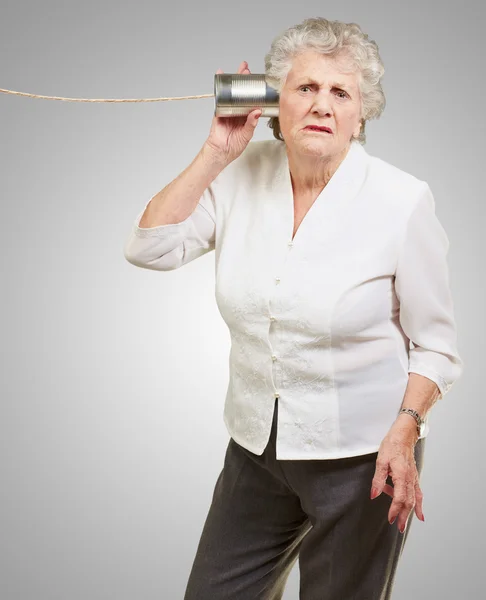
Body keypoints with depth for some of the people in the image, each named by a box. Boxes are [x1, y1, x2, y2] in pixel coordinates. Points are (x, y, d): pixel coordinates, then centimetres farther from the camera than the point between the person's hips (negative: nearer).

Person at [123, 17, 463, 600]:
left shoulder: (402, 201, -13)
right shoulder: (243, 175, -3)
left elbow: (433, 343, -7)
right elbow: (149, 247, -10)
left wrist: (404, 432, -20)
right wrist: (215, 154, -12)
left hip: (360, 457, -3)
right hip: (256, 444, 4)